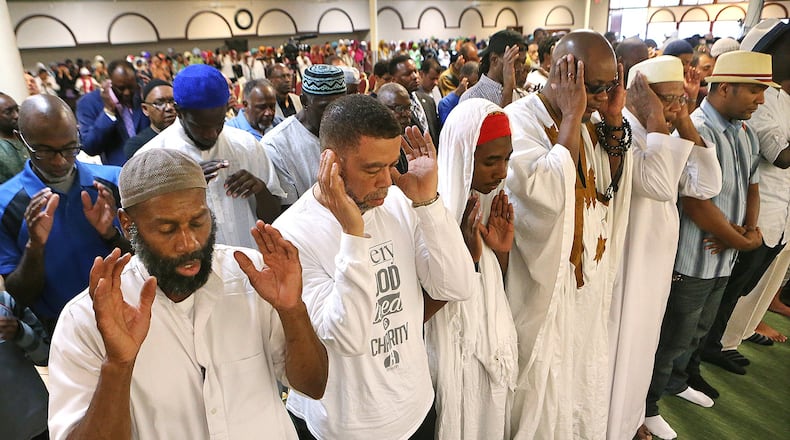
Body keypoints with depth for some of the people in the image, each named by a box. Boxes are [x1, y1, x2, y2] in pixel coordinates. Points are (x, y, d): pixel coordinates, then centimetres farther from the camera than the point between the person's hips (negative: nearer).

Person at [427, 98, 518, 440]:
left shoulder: (491, 203, 0)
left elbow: (496, 290, 7)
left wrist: (502, 251, -10)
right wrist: (468, 256, -28)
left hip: (496, 345, 7)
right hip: (458, 354, -6)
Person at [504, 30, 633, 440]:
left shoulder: (585, 123, 4)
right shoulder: (519, 120, -19)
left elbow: (610, 187, 3)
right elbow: (546, 194, -32)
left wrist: (614, 121, -6)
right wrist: (572, 118, -25)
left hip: (588, 275, 7)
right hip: (545, 280, -7)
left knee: (583, 372, 23)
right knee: (543, 389, 10)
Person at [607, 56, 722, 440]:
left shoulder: (663, 139, 6)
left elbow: (707, 186, 0)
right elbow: (659, 185, -34)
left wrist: (686, 126, -5)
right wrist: (655, 120, -27)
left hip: (656, 263, 9)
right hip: (624, 264, -9)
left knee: (640, 344, 25)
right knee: (616, 348, 7)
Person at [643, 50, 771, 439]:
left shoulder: (746, 135, 7)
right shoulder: (695, 132, -21)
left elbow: (751, 187, 17)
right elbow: (695, 205, -26)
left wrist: (751, 227, -3)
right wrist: (743, 242, -13)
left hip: (724, 257, 8)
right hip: (691, 261, -8)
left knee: (697, 332, 25)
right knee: (672, 338, 7)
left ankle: (679, 379, 48)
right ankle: (646, 406, 26)